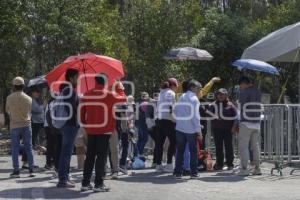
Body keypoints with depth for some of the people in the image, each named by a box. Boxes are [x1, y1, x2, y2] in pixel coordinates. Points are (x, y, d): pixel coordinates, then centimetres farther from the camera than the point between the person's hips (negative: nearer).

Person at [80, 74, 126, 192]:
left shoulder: (87, 95, 4)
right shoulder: (109, 95, -8)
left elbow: (82, 111, 6)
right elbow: (123, 99, 6)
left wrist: (85, 125, 16)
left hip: (90, 130, 5)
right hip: (104, 130, -4)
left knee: (90, 156, 11)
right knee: (101, 157, -2)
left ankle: (85, 183, 12)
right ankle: (98, 184, -5)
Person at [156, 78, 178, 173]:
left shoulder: (161, 93, 19)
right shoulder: (171, 93, -5)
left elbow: (158, 107, 16)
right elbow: (172, 107, -12)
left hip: (160, 119, 8)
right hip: (168, 119, -8)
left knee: (160, 142, 7)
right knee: (173, 141, -3)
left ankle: (158, 165, 7)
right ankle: (169, 164, -8)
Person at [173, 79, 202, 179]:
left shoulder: (181, 97, 12)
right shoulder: (194, 99, -9)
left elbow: (175, 110, 11)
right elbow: (196, 116, -13)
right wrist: (199, 131, -10)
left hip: (180, 128, 5)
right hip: (191, 129, -5)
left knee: (180, 151, 9)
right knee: (193, 151, 6)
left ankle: (178, 172, 7)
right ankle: (193, 172, 6)